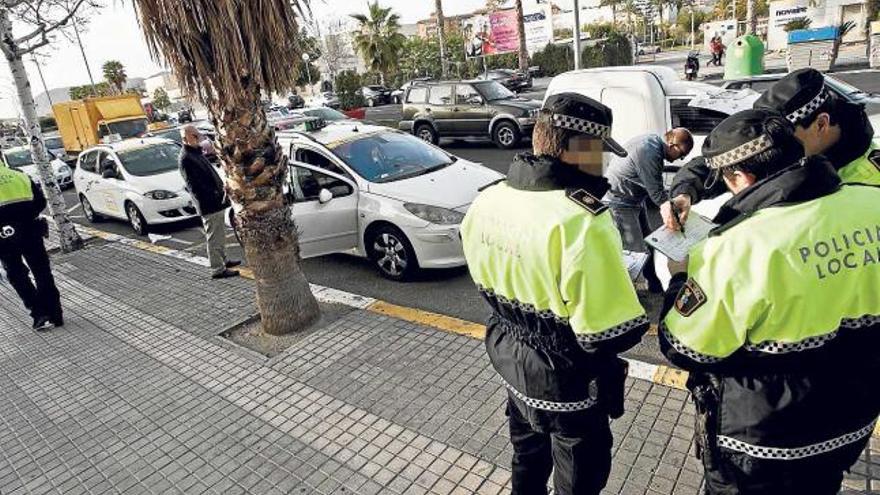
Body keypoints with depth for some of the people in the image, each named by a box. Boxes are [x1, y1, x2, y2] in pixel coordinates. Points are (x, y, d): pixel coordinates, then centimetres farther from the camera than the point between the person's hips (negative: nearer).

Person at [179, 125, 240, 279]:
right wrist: (215, 196, -23)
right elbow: (194, 185, -22)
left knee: (220, 234, 21)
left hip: (217, 202, 10)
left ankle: (223, 260, 35)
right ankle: (218, 269, 5)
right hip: (209, 204, -10)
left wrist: (221, 187, 8)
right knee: (214, 237, -2)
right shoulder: (186, 158, -16)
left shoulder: (196, 152, 14)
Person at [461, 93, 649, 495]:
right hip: (567, 383, -6)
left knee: (528, 460, 32)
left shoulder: (485, 201, -7)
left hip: (510, 360, 7)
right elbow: (612, 334, -29)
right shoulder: (580, 222, -32)